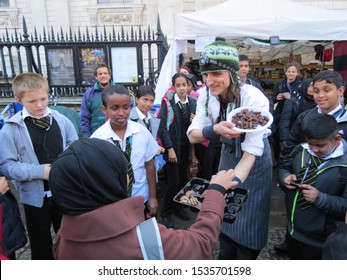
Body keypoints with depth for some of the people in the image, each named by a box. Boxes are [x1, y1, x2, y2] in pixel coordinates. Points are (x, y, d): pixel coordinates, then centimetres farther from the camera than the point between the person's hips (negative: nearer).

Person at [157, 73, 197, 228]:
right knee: (173, 182, -4)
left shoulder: (193, 102, 6)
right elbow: (163, 127, -12)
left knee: (183, 180, 12)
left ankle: (177, 207, 32)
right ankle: (166, 213, 16)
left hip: (186, 147, 5)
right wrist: (170, 149, -16)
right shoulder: (167, 103, -8)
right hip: (173, 147, -5)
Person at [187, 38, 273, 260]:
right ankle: (226, 256, 41)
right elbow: (193, 135, -18)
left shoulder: (254, 98, -29)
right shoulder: (207, 95, -15)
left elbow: (251, 151, -32)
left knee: (248, 220, 6)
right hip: (228, 155, 4)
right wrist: (215, 129, -40)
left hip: (254, 160, -4)